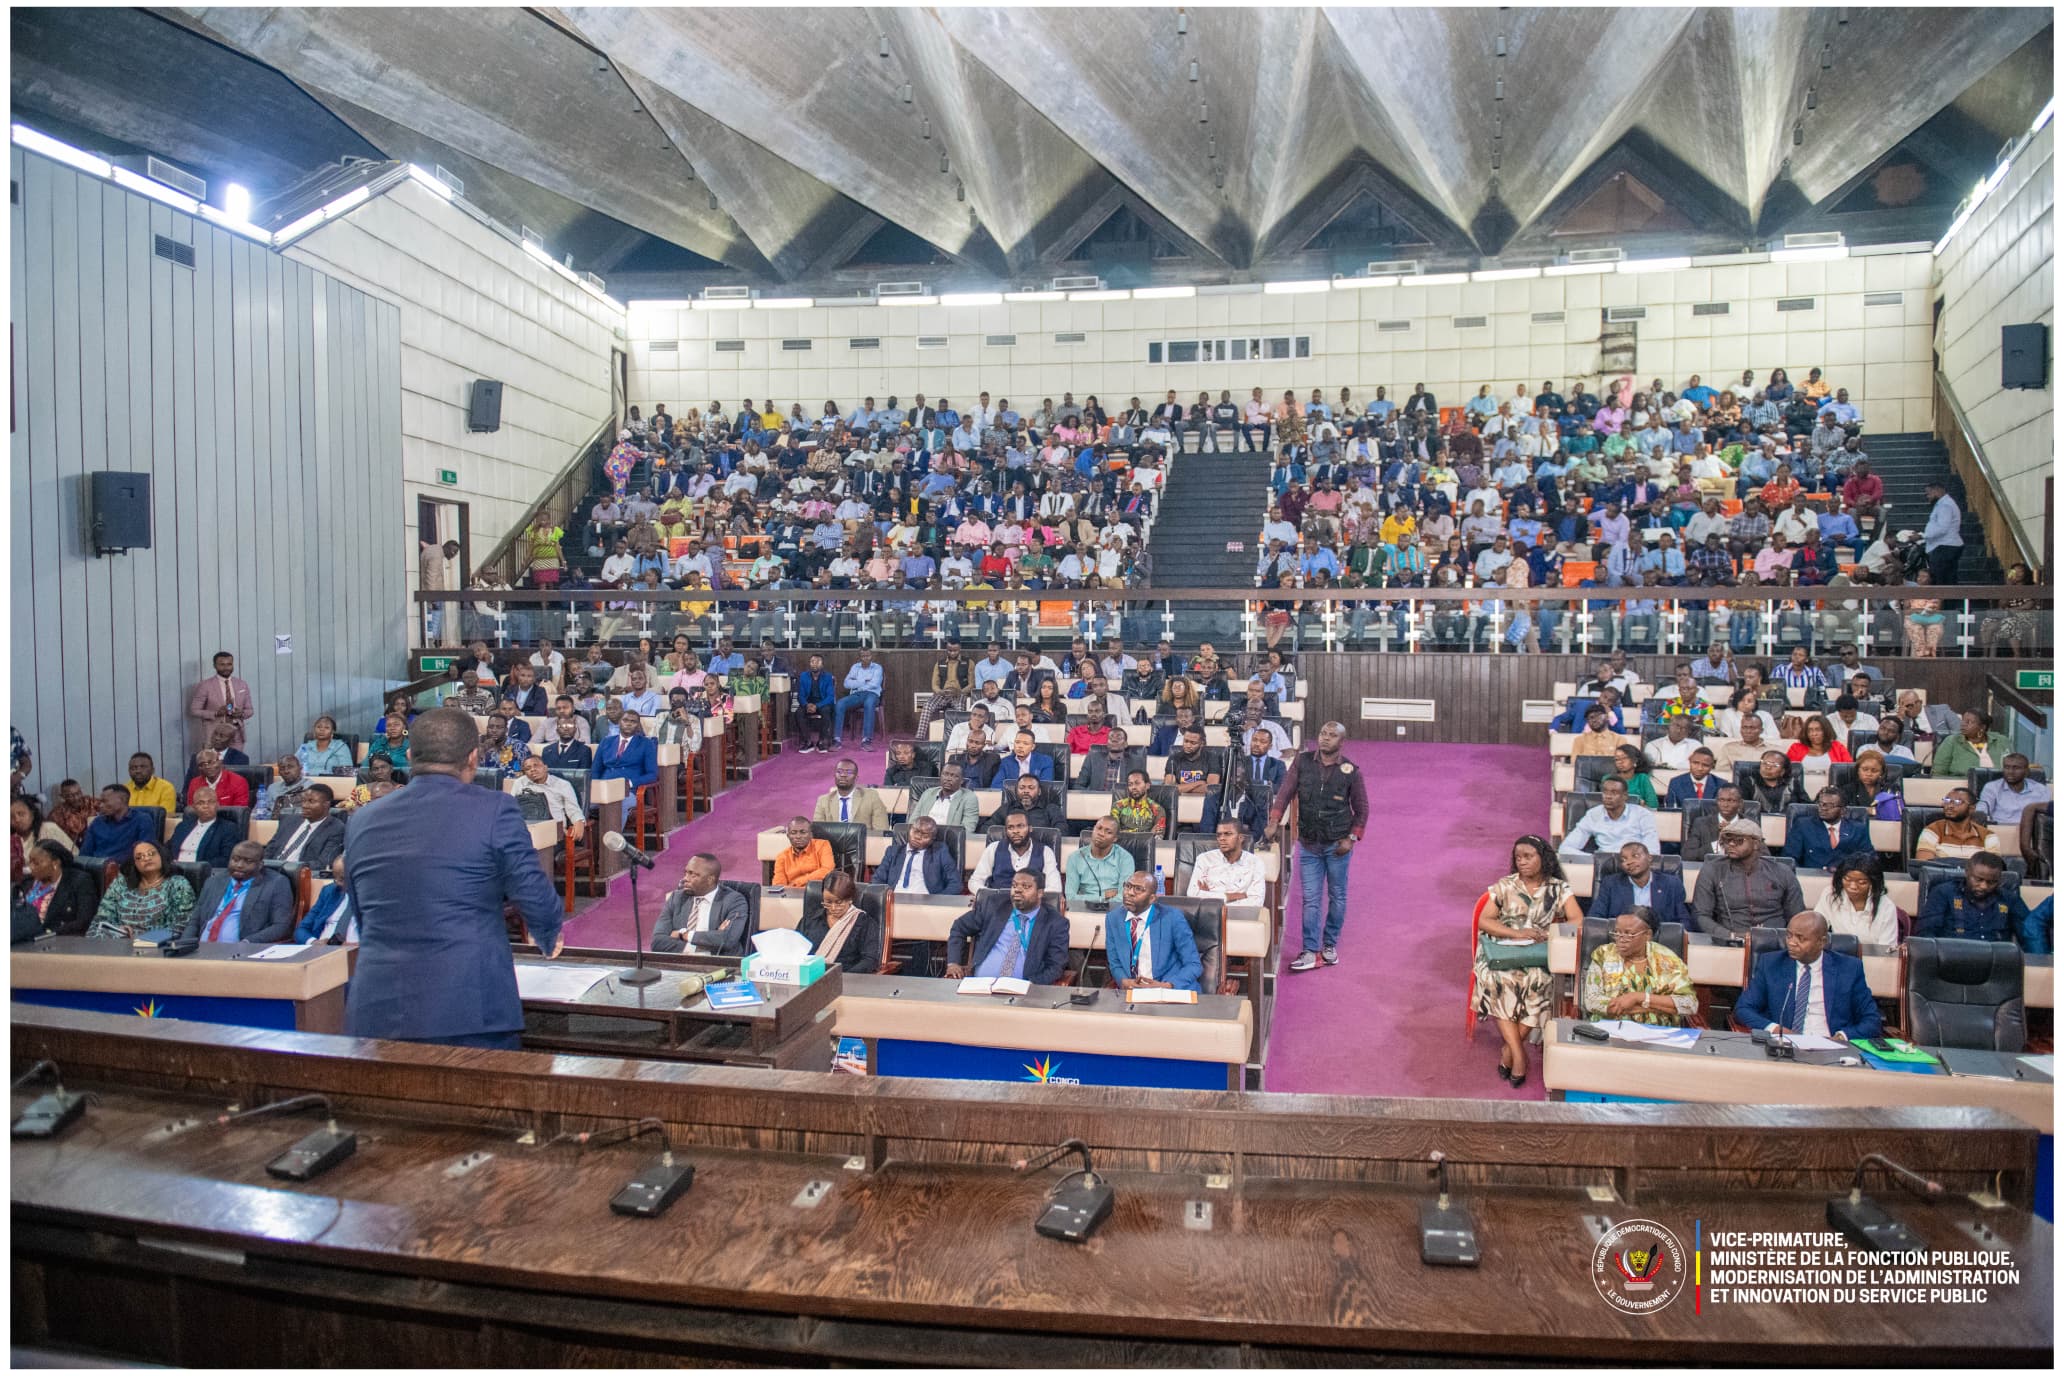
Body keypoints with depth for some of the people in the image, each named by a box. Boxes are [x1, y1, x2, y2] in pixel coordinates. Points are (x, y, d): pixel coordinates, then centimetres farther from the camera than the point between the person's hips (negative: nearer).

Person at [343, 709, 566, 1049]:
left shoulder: (361, 821, 10)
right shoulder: (494, 810, -7)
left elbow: (362, 921, 19)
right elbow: (535, 898, -7)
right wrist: (549, 938, 14)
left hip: (375, 1012, 5)